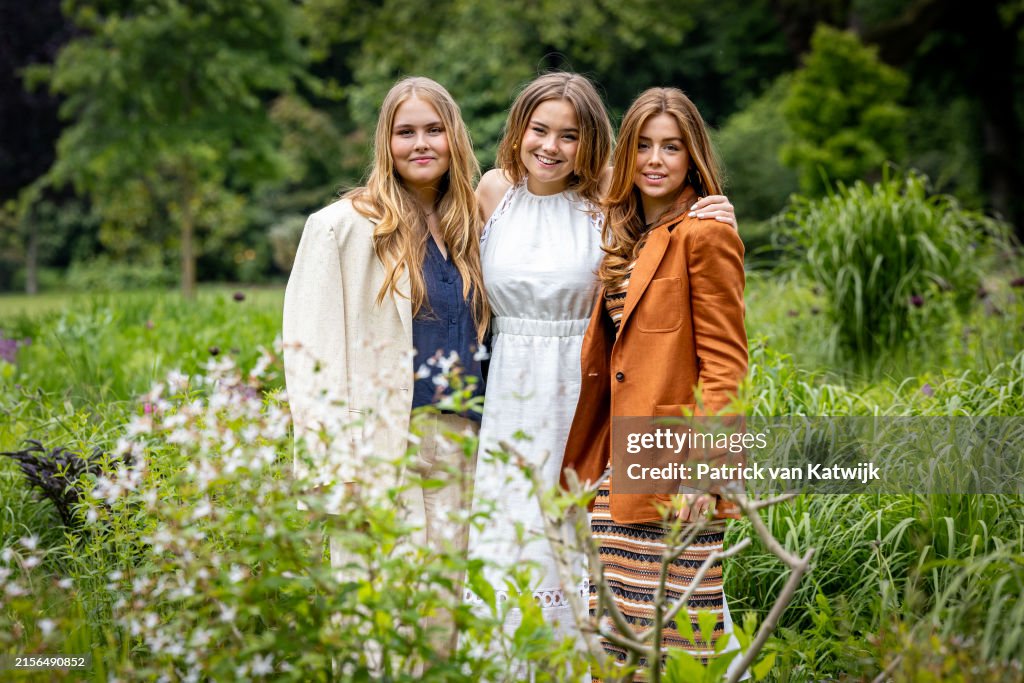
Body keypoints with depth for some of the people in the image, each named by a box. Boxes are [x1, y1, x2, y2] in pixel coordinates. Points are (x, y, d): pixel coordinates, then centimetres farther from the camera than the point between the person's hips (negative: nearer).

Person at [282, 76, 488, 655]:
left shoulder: (469, 231, 14)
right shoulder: (343, 228, -3)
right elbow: (310, 352, -7)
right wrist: (337, 465, -14)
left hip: (461, 449, 5)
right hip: (382, 449, -5)